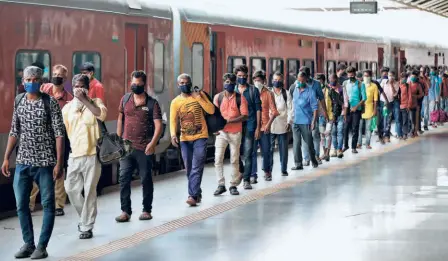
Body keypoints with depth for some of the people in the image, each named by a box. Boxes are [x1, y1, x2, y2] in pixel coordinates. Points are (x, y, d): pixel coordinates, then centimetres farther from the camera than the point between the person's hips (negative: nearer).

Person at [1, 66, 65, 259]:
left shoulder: (50, 103, -7)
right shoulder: (18, 101, 8)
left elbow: (59, 133, -9)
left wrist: (59, 163, -15)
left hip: (45, 162, -5)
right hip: (22, 162, 5)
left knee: (48, 205, 1)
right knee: (21, 205, 6)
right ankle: (28, 244, 18)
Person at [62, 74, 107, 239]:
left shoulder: (95, 102, 1)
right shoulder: (67, 108, 8)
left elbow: (102, 115, -22)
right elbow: (63, 131, 13)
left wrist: (84, 99, -20)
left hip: (92, 154, -4)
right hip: (74, 155, 4)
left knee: (89, 192, -1)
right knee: (71, 189, 6)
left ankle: (87, 226, 8)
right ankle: (85, 218, 28)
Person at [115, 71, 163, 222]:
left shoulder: (152, 103, -4)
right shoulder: (125, 99, 7)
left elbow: (158, 125, -9)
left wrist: (152, 143, -20)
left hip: (144, 148, -3)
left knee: (146, 179, 6)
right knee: (124, 178, -3)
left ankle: (147, 210, 16)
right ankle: (125, 211, 1)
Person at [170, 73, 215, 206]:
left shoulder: (199, 94, 0)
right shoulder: (175, 102, 3)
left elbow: (211, 110, -7)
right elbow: (173, 120, -6)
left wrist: (199, 98, -17)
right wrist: (173, 134, -23)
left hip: (200, 137, -3)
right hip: (185, 139, 3)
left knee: (196, 169, -11)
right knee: (189, 170, 9)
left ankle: (193, 195, -16)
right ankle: (197, 193, 23)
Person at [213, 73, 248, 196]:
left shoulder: (240, 98, -1)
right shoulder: (218, 97, 5)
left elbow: (244, 116, -6)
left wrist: (230, 121, -17)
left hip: (235, 132, -1)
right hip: (221, 132, 1)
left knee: (234, 160, 4)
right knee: (218, 159, -6)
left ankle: (233, 185, 13)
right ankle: (221, 185, 1)